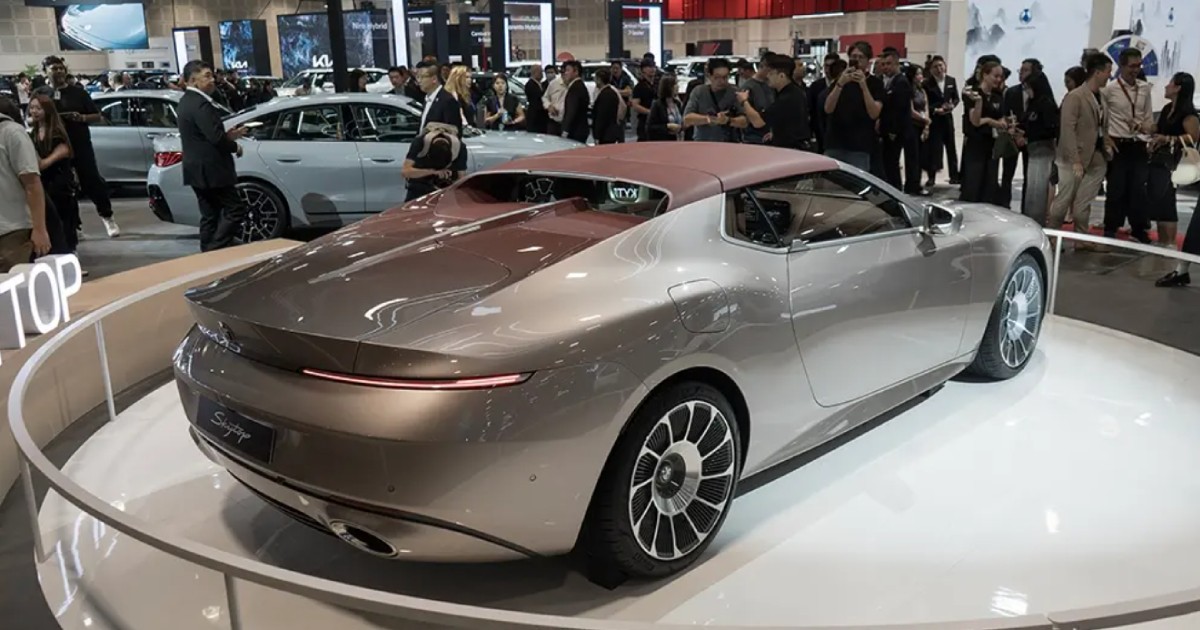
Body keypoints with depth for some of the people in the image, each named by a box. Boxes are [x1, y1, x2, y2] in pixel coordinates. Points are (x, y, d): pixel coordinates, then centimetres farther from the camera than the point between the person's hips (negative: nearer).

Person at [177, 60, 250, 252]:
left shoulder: (186, 101, 15)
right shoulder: (201, 103, -18)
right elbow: (215, 137, -25)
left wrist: (229, 135, 12)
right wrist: (234, 146, -7)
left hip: (198, 170, 10)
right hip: (210, 170, -10)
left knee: (210, 215, 13)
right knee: (235, 209, -6)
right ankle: (215, 250, -9)